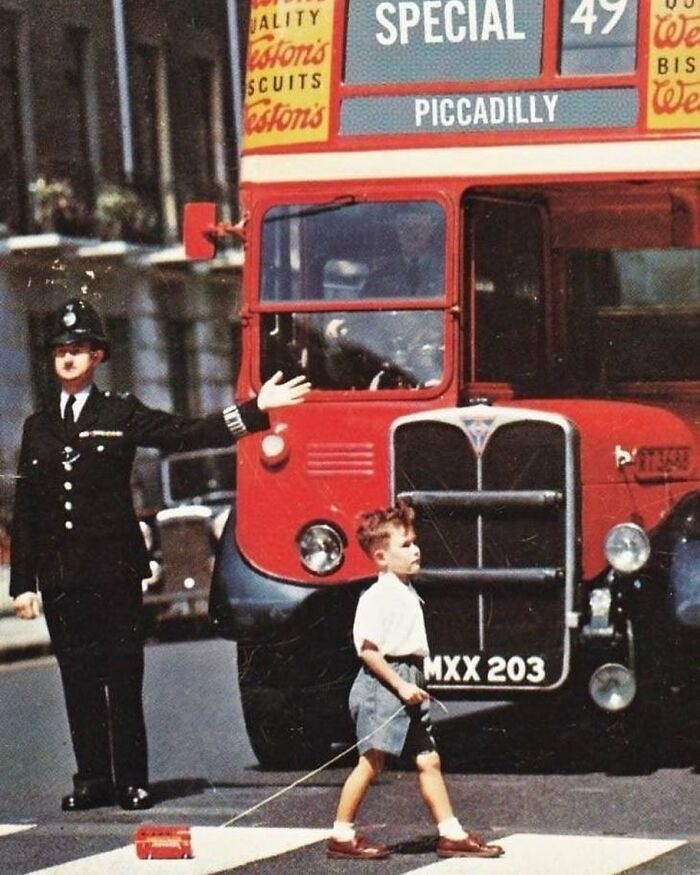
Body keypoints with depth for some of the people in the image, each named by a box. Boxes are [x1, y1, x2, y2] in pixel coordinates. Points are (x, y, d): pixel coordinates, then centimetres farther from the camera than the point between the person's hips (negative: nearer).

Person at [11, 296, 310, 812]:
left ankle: (131, 782, 2)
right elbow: (25, 512, 13)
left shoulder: (121, 415, 5)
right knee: (79, 680, 4)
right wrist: (24, 583, 8)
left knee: (124, 679, -2)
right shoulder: (38, 428, 14)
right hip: (60, 578, 3)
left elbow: (187, 435, -1)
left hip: (114, 571, -3)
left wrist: (256, 411, -10)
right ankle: (92, 780, 10)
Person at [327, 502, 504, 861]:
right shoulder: (376, 598, -14)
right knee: (371, 762, -5)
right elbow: (367, 649, -19)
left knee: (428, 760, 7)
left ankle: (451, 834, 9)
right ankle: (341, 836, 3)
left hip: (407, 684, 9)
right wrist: (400, 685, -20)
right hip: (382, 684, -9)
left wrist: (414, 685, 14)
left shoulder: (407, 594, 15)